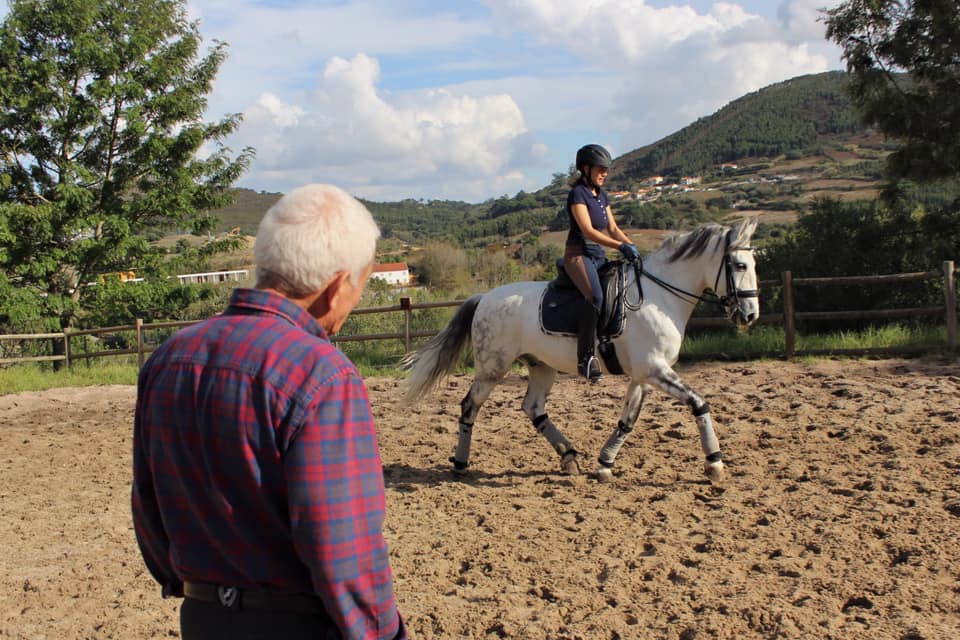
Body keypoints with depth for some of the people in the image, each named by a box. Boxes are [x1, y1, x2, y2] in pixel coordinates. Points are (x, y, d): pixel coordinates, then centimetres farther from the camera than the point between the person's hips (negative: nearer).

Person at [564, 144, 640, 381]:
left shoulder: (601, 195, 18)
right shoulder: (578, 193, -8)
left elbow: (612, 228, 18)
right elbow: (588, 230, -18)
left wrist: (632, 245, 1)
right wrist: (621, 246, -24)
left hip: (599, 255, 9)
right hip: (578, 254, -9)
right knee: (595, 296, -32)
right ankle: (586, 357, -30)